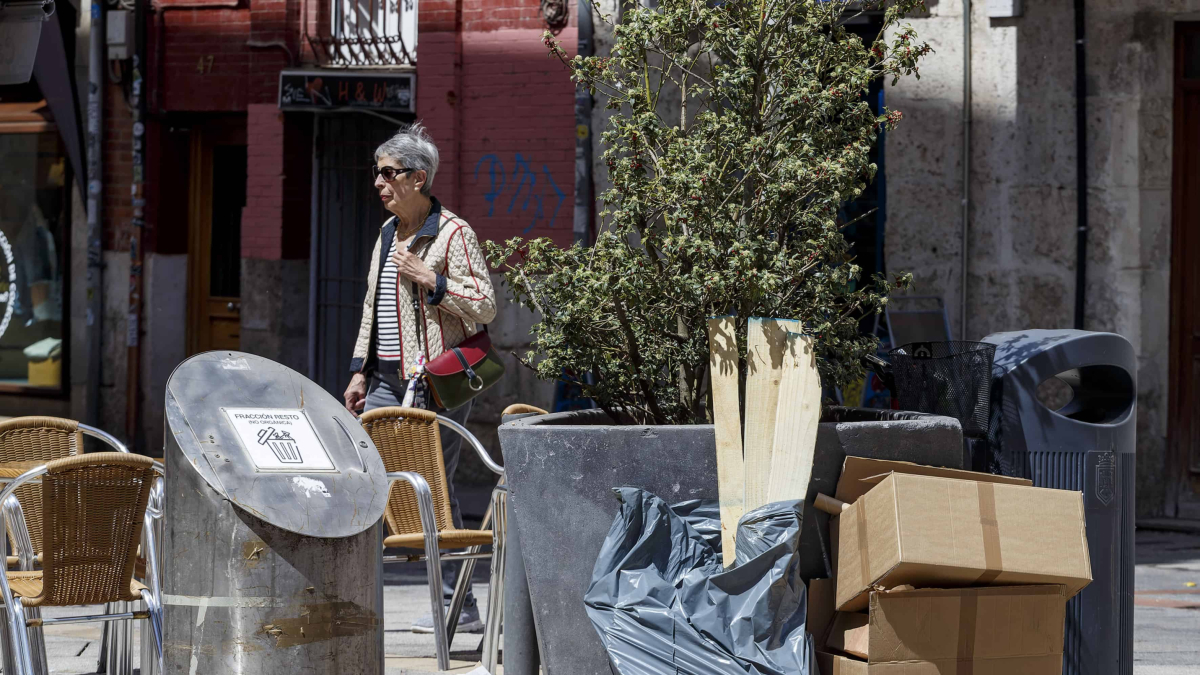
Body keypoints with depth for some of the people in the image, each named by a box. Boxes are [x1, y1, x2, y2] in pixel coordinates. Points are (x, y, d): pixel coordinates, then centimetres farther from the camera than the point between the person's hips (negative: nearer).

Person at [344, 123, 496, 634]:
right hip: (388, 381, 8)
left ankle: (458, 606, 3)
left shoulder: (453, 233, -6)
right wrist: (360, 371, 16)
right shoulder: (387, 235, 17)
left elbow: (486, 306, -10)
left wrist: (429, 279, -17)